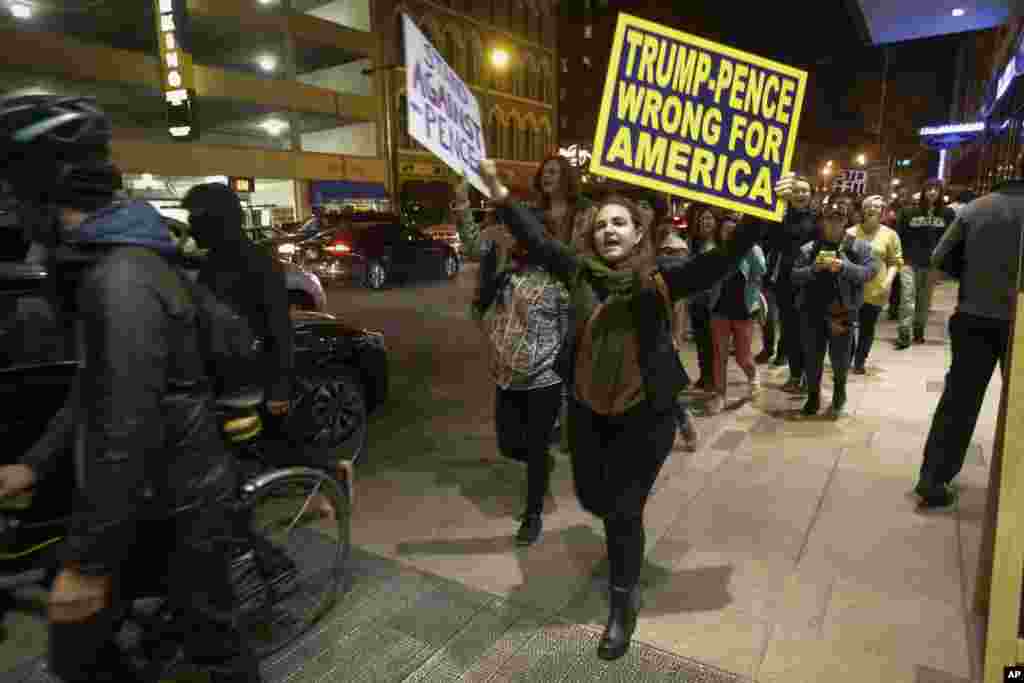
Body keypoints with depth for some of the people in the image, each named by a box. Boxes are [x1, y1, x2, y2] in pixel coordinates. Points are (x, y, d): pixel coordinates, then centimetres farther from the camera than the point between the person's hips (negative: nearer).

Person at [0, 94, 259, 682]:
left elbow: (126, 433, -28)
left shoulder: (120, 280, -27)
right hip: (151, 493, 9)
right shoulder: (109, 261, 7)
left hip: (178, 501, -9)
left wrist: (85, 561, -20)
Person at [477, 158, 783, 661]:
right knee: (591, 498, 19)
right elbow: (535, 241, 2)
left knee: (623, 512, 5)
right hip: (587, 410, 4)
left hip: (644, 416, -4)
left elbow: (723, 259, -18)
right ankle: (626, 536, 56)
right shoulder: (580, 270, -4)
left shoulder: (661, 278, -13)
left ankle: (623, 606, 30)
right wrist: (498, 191, 0)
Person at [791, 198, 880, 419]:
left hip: (842, 311, -2)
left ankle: (839, 393, 34)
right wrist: (813, 269, -14)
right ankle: (813, 396, 28)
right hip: (812, 311, 2)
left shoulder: (858, 247, 4)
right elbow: (795, 276, 4)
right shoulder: (808, 248, 8)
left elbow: (871, 270, -7)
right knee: (812, 358, 10)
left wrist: (843, 267, -19)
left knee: (839, 358, 6)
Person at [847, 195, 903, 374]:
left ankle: (860, 362, 23)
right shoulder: (851, 232, 6)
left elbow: (895, 262, 4)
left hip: (875, 290, 0)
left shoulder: (890, 234, 3)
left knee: (868, 329, 9)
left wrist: (889, 280, -10)